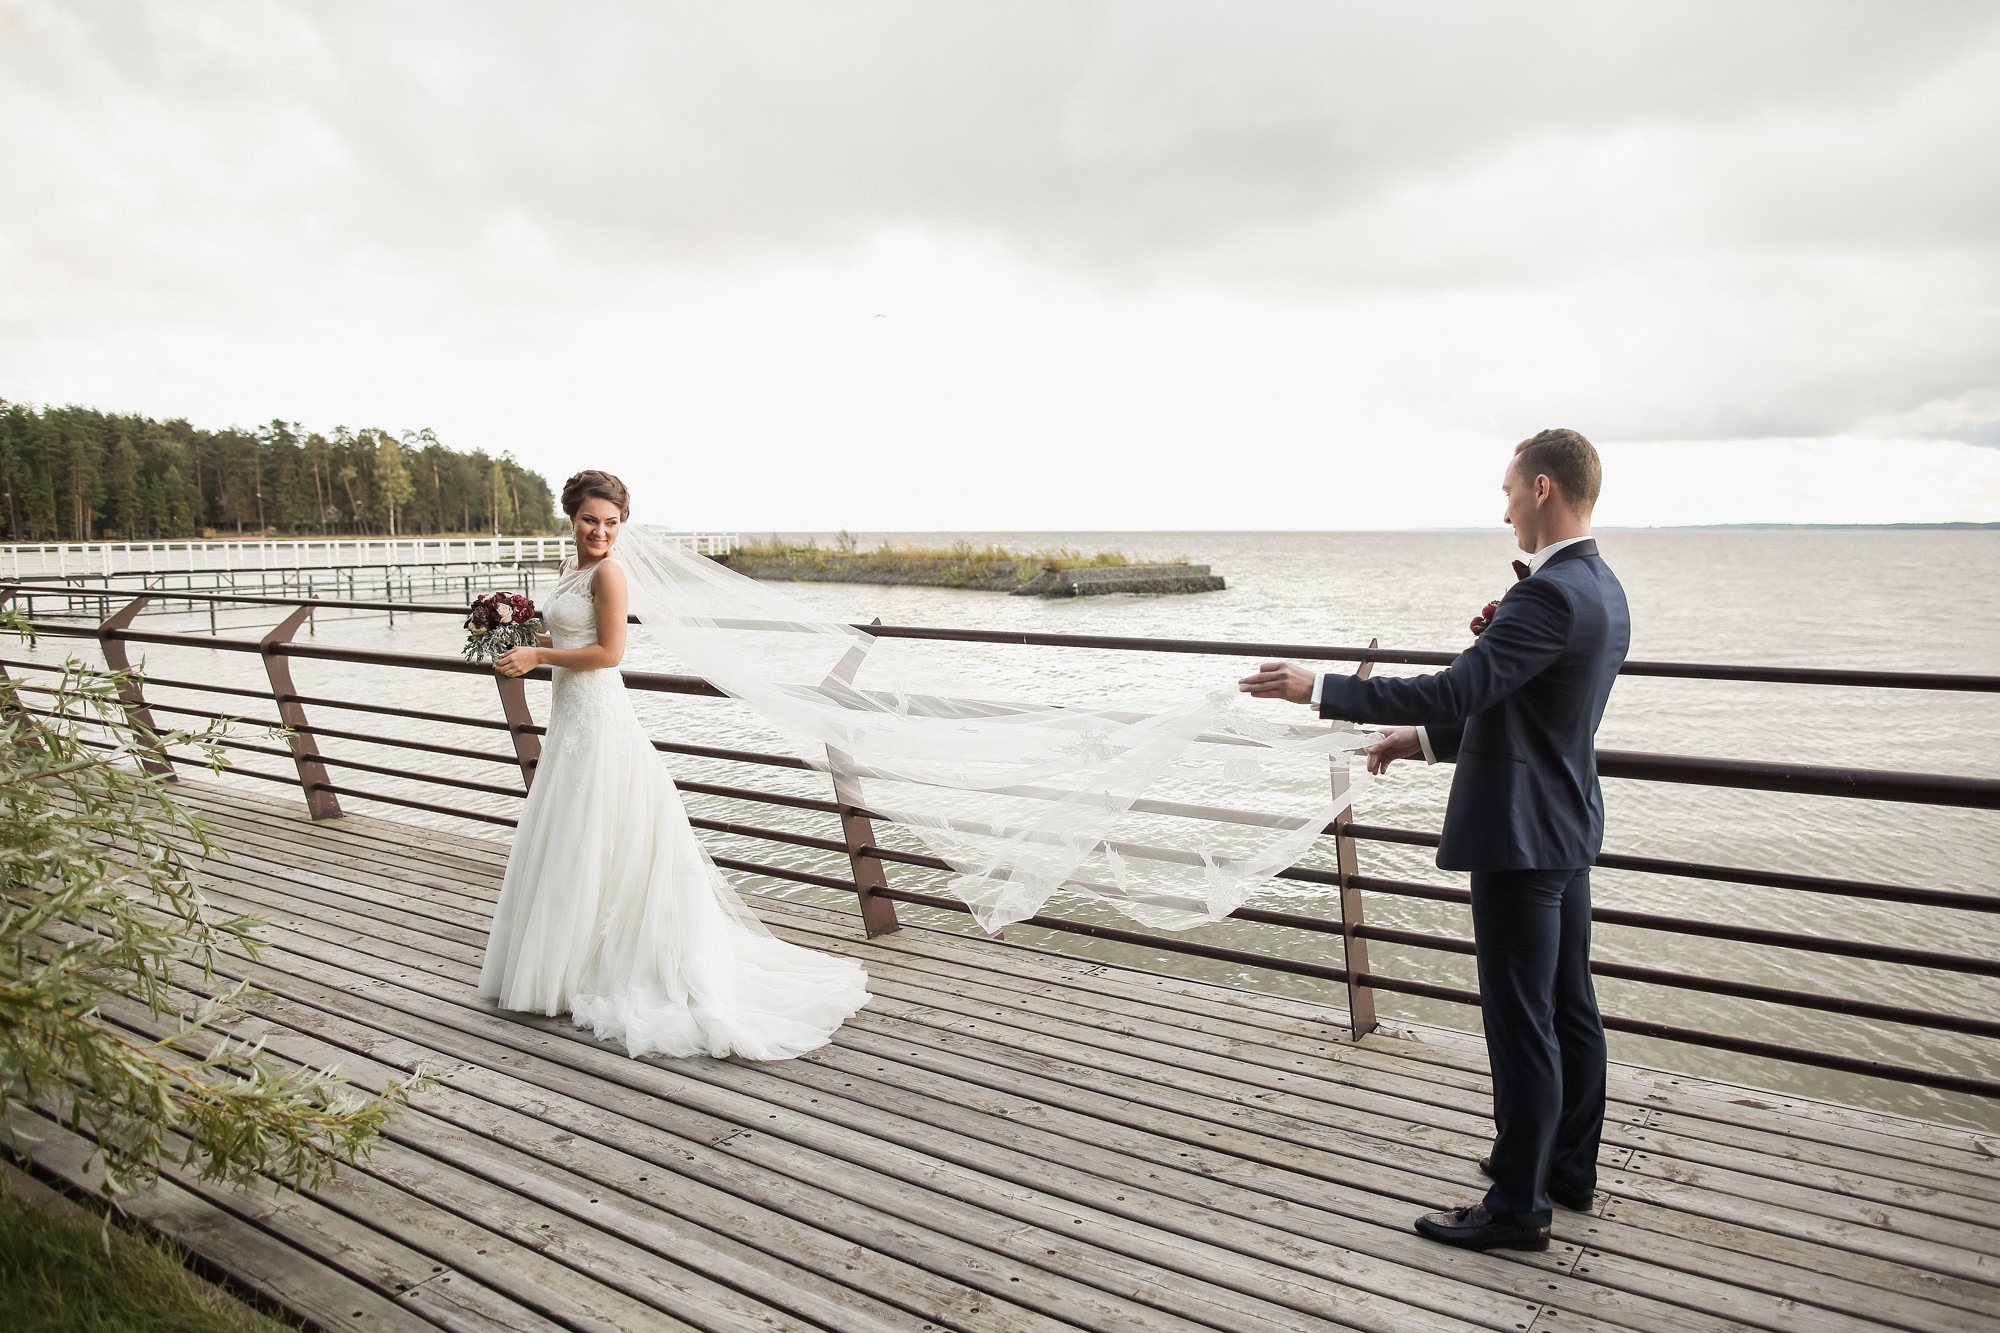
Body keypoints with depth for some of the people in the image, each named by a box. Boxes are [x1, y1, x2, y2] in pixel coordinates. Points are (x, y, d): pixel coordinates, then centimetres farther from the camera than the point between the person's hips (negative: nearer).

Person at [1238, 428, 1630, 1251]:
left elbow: (1458, 692, -27)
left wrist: (1321, 690, -23)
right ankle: (1569, 1167, 34)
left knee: (1521, 1023, 0)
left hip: (1521, 837, -11)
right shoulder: (1600, 589, 10)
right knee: (1568, 1009, 19)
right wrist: (1423, 738, 14)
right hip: (1565, 827, 11)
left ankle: (1518, 1205, 12)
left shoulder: (1553, 595, -22)